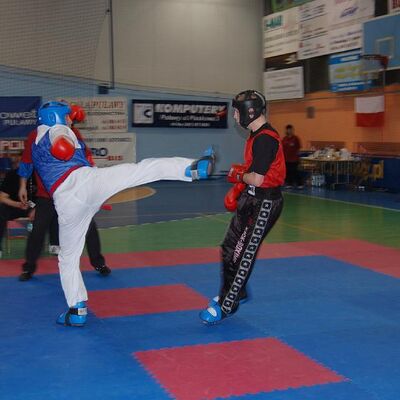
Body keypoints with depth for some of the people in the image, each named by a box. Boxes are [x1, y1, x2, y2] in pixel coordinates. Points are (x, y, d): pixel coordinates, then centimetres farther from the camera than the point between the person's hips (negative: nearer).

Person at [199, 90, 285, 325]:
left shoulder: (266, 139, -22)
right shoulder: (256, 136, 10)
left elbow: (256, 179, -27)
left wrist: (237, 175, -8)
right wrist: (236, 190, 9)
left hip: (264, 204, -10)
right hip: (250, 199, 10)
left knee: (243, 254, -3)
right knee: (230, 248, 17)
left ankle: (226, 306, 7)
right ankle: (236, 293, 35)